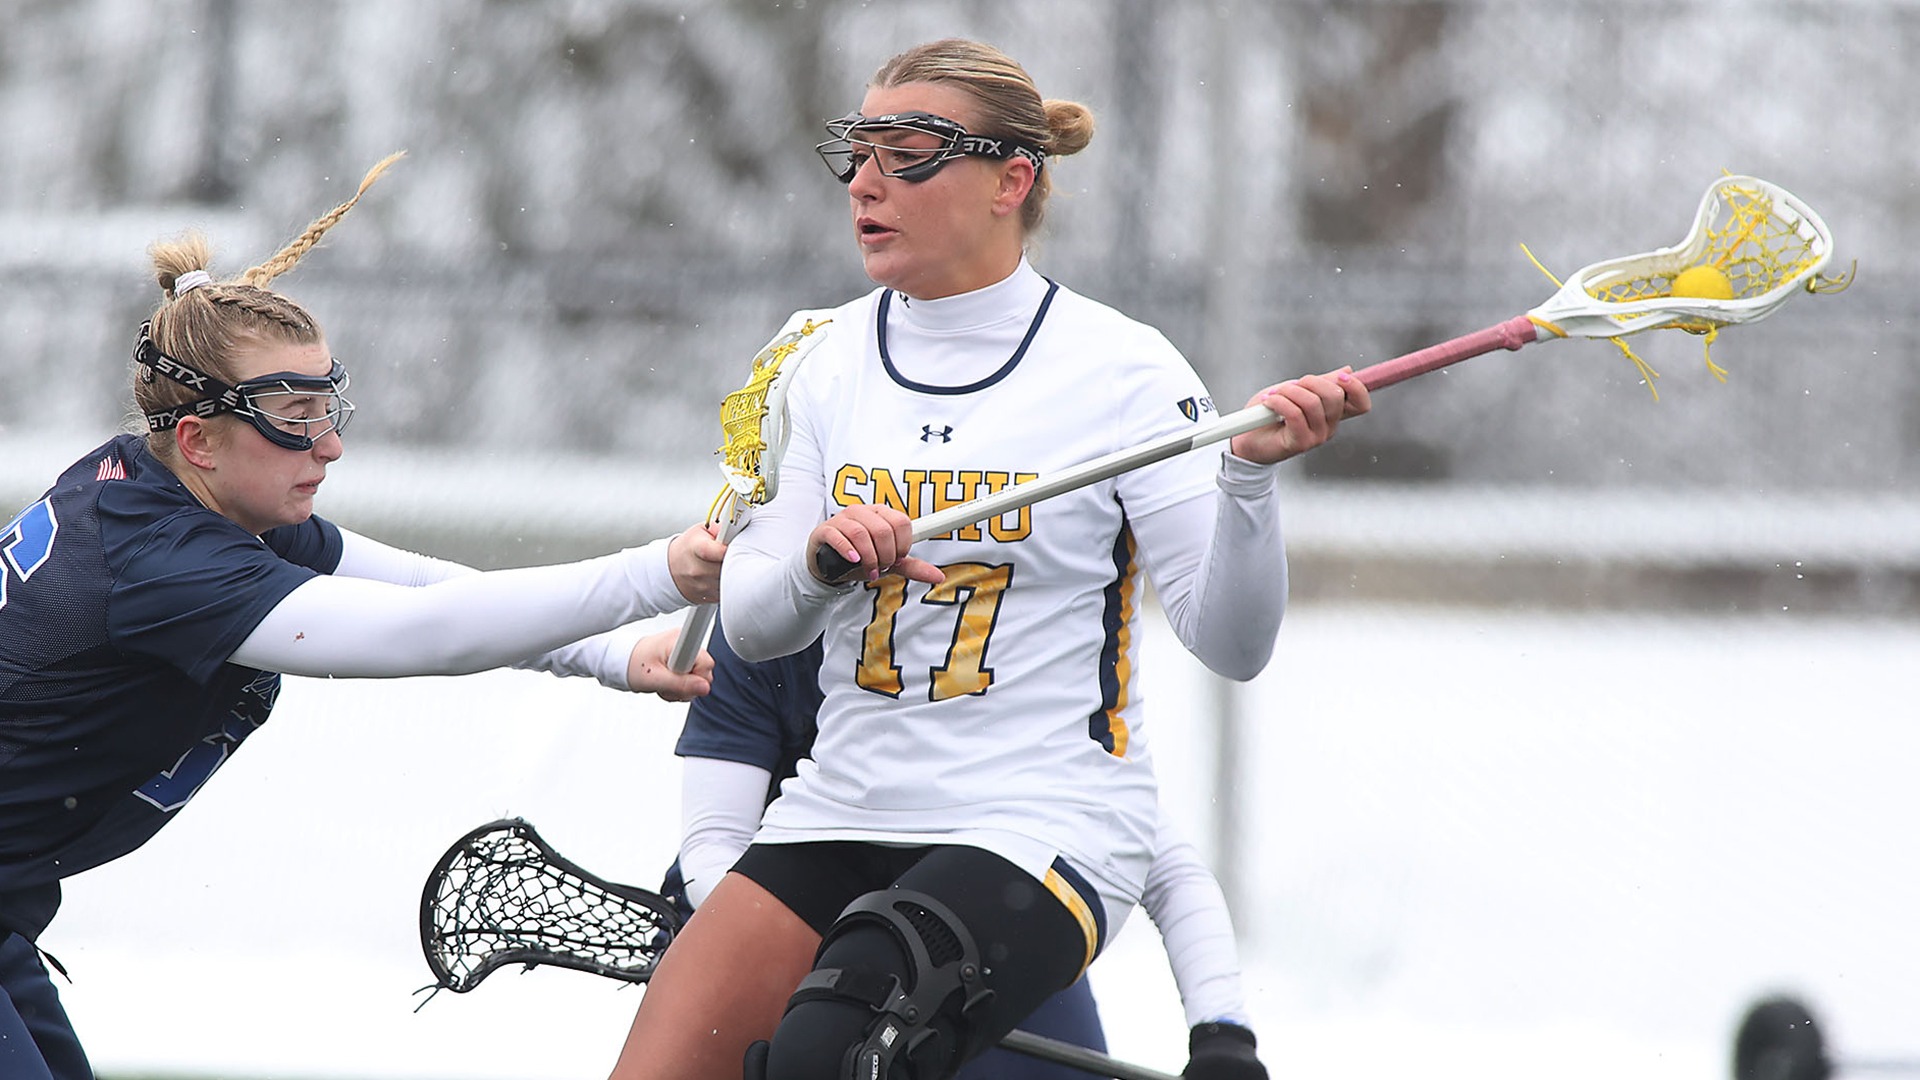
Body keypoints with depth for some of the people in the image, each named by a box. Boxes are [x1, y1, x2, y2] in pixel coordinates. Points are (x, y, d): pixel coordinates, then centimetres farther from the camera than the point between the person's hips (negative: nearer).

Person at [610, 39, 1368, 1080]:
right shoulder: (836, 358, 8)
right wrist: (817, 563, -15)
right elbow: (749, 623, 7)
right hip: (839, 813, 5)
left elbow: (1230, 642, -9)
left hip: (1045, 828, -5)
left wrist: (1249, 477, -25)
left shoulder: (1116, 367, -5)